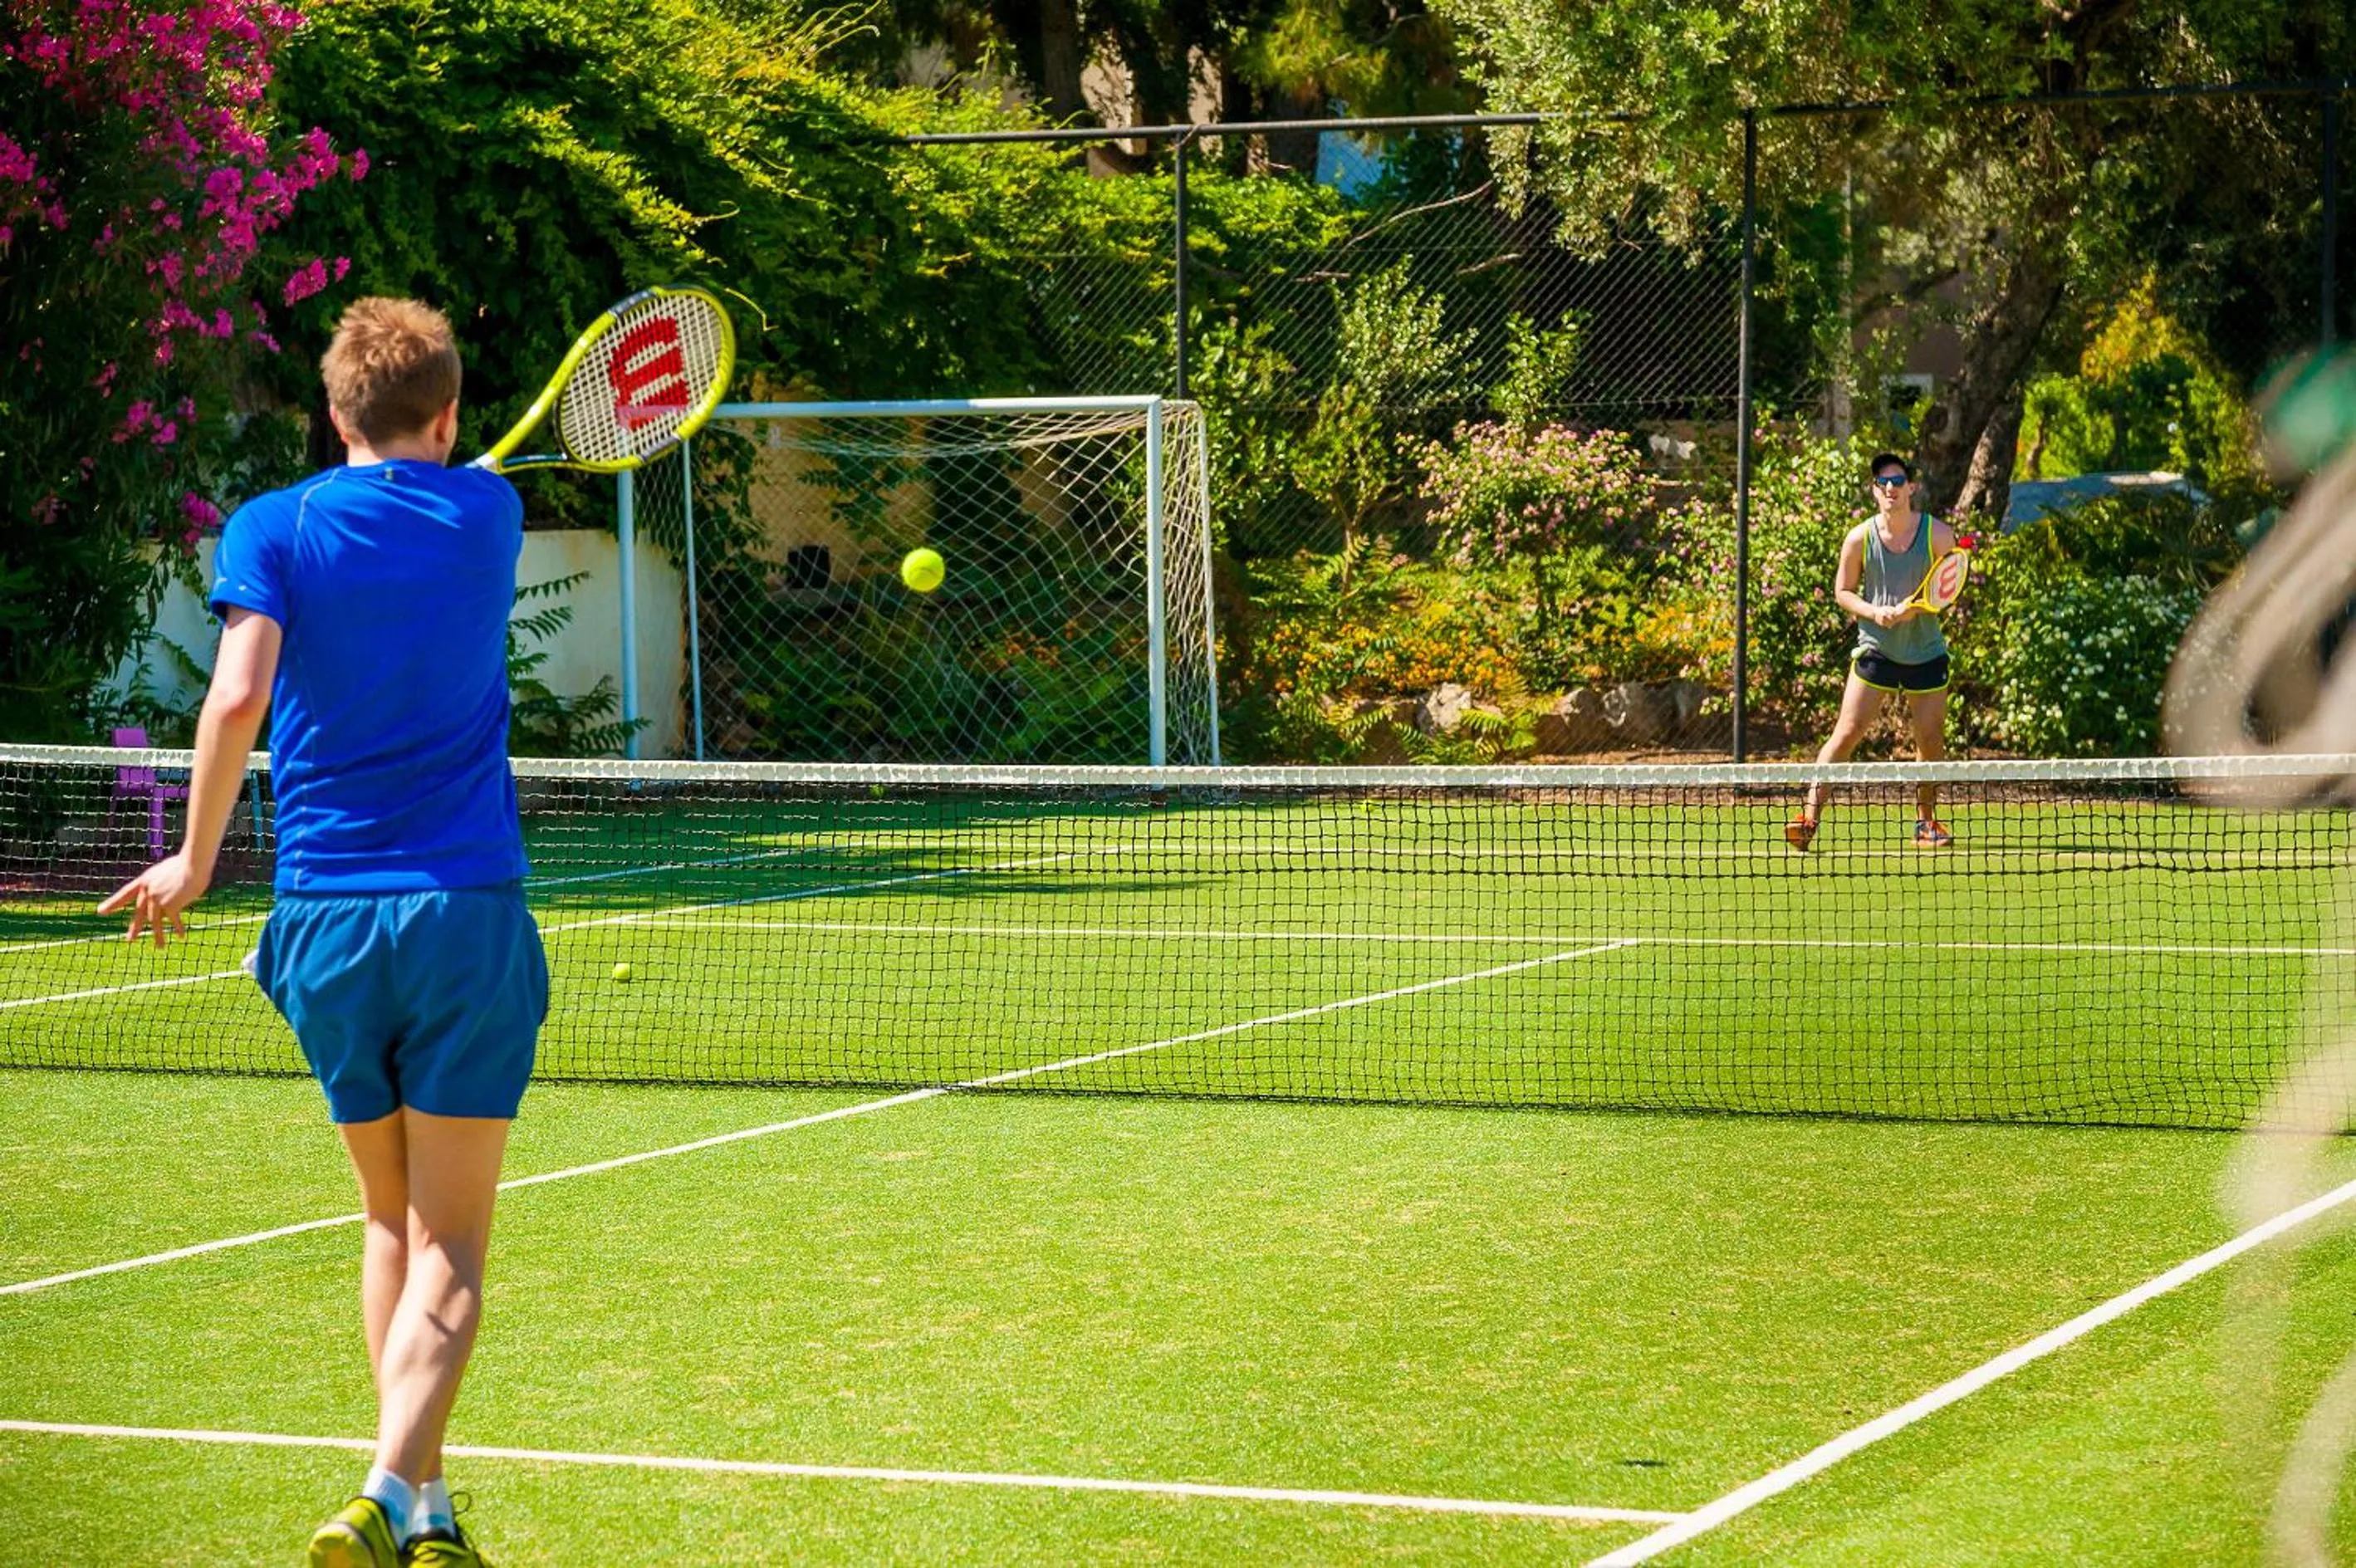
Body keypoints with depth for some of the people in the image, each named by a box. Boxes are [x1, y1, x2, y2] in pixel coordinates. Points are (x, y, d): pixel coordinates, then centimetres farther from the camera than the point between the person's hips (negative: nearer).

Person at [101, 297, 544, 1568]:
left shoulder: (275, 529, 0)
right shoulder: (489, 514, 5)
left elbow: (239, 695, -12)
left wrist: (194, 862, -3)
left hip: (325, 919, 1)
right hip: (467, 910, -1)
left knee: (391, 1223, 17)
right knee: (449, 1244, -1)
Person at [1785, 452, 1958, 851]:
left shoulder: (1937, 534, -5)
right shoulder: (1859, 538, -5)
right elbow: (1843, 590, 5)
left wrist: (1915, 608, -19)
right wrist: (1873, 611, -15)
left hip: (1926, 650, 1)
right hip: (1875, 649, -1)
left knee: (1931, 740, 7)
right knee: (1847, 732, -11)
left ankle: (1926, 822, 25)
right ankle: (1809, 816, -12)